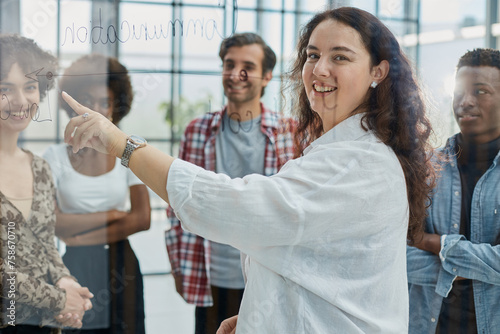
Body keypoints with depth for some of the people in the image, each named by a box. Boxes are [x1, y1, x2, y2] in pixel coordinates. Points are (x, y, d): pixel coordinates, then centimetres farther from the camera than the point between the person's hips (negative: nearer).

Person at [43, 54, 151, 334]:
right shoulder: (55, 157, 1)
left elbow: (142, 219, -7)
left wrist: (80, 235, -11)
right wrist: (112, 215, -8)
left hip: (119, 266, 1)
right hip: (72, 267, -1)